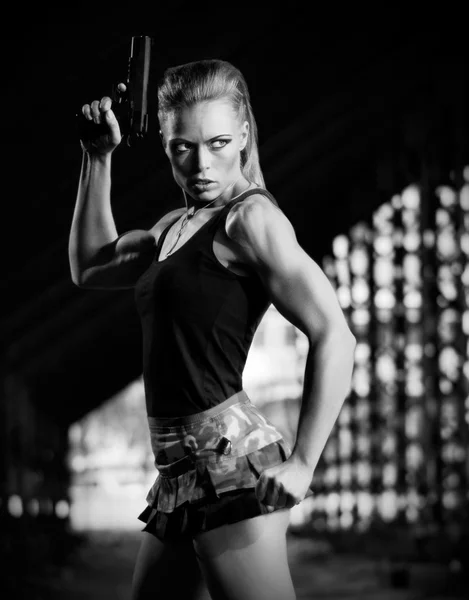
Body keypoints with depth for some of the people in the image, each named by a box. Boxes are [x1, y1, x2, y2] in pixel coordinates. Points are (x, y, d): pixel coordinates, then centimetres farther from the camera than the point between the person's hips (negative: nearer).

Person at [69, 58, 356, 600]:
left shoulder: (249, 219, -9)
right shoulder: (179, 226, 17)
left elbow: (334, 336, -16)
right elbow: (89, 267, 32)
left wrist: (302, 464, -19)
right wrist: (97, 159, 22)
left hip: (230, 460, -9)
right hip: (182, 473, 9)